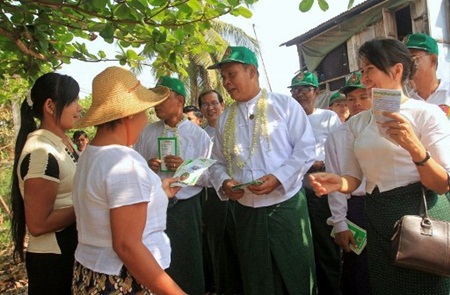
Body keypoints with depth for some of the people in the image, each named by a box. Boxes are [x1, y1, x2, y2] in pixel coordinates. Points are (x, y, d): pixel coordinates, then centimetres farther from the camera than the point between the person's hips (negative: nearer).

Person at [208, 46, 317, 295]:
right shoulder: (225, 118, 11)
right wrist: (224, 182, -8)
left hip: (287, 206, -3)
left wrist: (278, 178, -19)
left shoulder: (284, 105, -2)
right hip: (246, 211, 4)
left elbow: (306, 149, -6)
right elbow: (218, 162, 13)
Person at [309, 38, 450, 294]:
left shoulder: (427, 114, -9)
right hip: (378, 220, 5)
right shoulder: (357, 123, 7)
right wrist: (338, 182, -18)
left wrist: (414, 147, -29)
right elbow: (354, 177, 5)